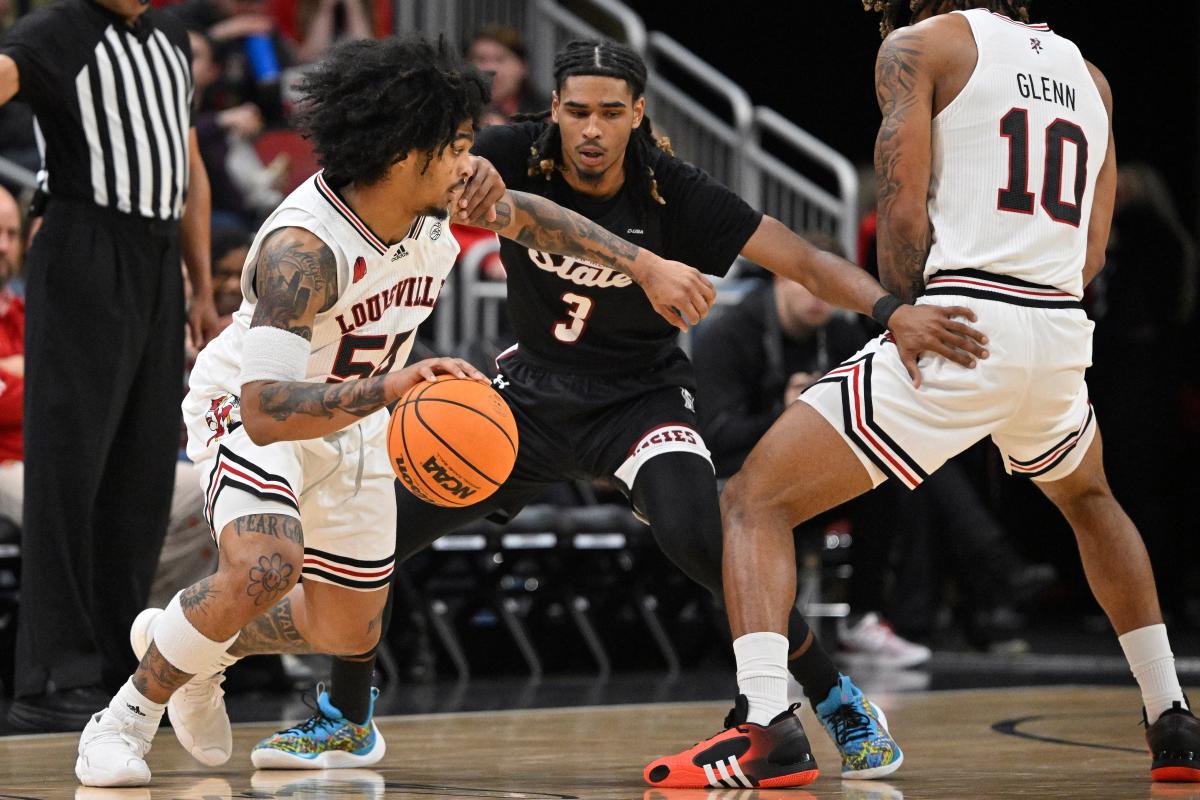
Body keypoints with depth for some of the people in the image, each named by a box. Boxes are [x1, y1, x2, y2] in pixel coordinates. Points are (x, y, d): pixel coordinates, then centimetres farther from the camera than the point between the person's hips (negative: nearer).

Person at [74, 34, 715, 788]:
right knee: (267, 569, -34)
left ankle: (195, 645, 42)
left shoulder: (450, 195, -19)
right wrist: (388, 387, -59)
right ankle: (127, 718, -12)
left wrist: (645, 265, 5)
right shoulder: (301, 248, -39)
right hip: (248, 408, -7)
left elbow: (524, 215, 6)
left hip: (355, 417, 7)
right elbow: (268, 415, -47)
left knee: (348, 633, 14)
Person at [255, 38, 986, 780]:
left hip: (641, 392, -3)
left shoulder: (674, 192, -21)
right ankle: (346, 720, 20)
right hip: (533, 386, 3)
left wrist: (893, 309, -41)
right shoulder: (517, 155, -17)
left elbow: (806, 261, -23)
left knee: (699, 538, -30)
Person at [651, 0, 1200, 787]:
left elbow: (904, 210, -6)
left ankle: (766, 728, -19)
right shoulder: (1085, 73, 22)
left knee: (756, 501, 1)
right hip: (1062, 333, 6)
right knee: (1090, 501, 37)